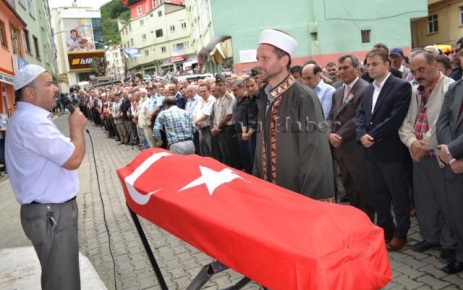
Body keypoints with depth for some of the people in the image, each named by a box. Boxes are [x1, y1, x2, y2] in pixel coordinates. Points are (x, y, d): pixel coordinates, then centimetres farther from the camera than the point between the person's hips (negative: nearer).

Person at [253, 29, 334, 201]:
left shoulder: (303, 97, -16)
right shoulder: (264, 98, 7)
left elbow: (316, 155, -17)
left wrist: (311, 201, -16)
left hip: (299, 194, -7)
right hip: (269, 192, 7)